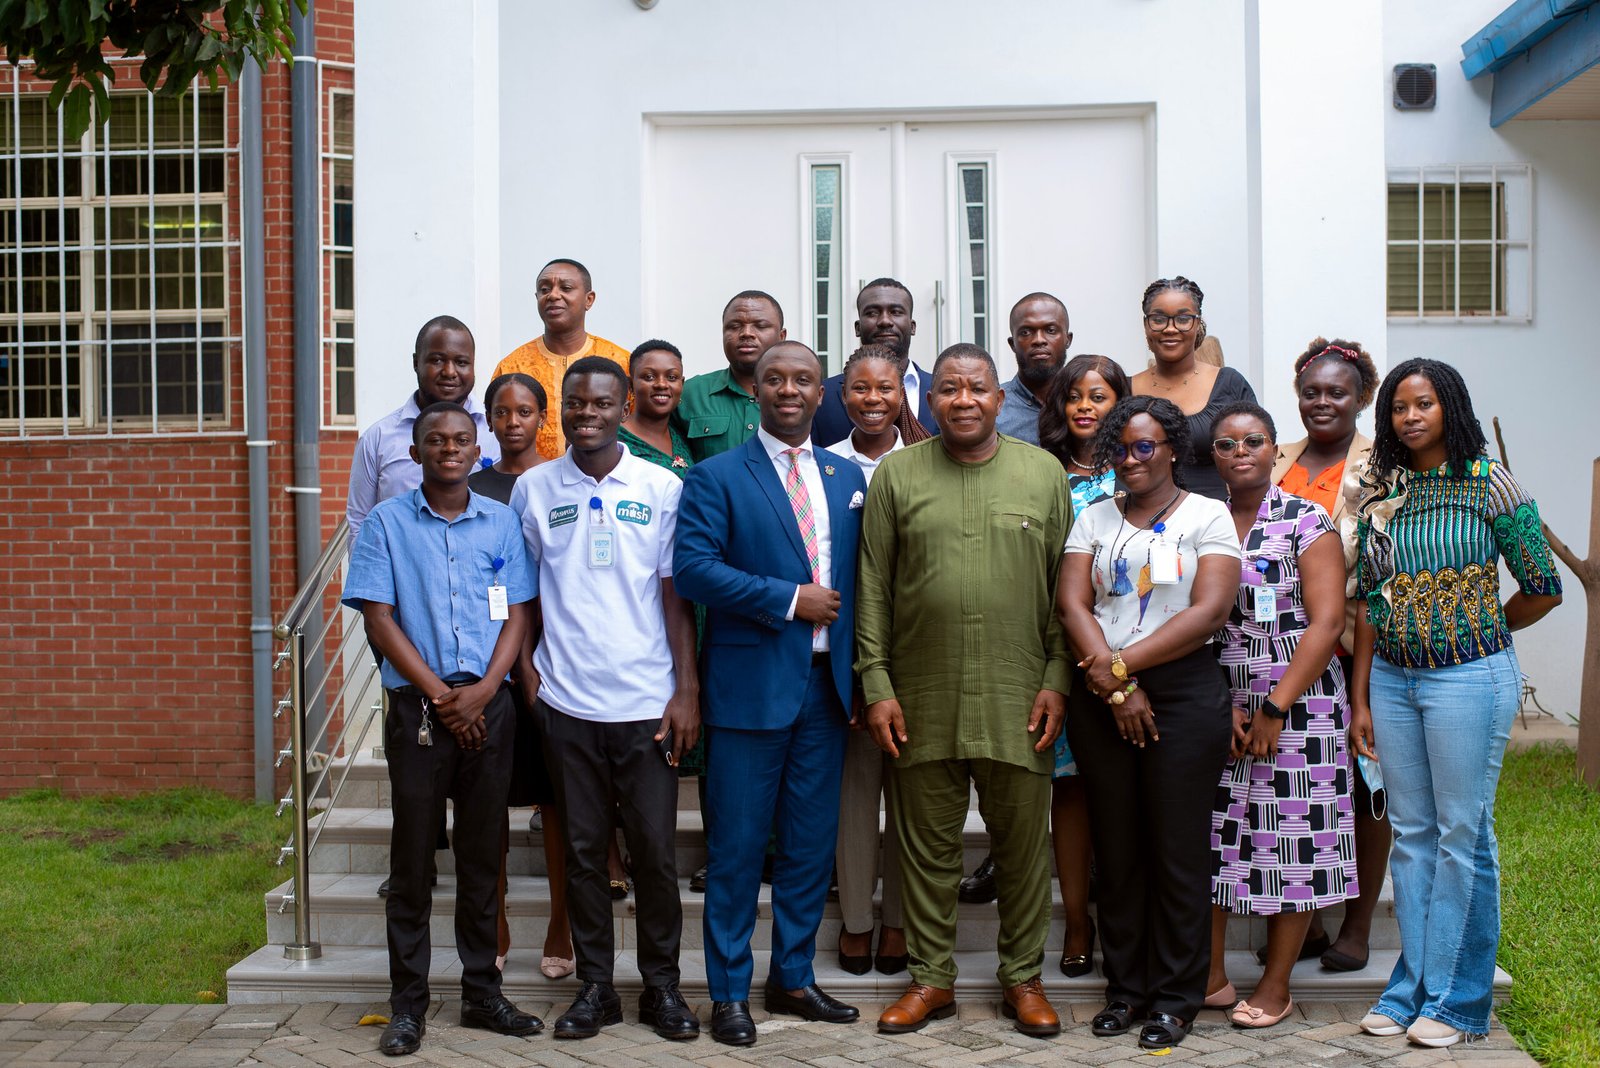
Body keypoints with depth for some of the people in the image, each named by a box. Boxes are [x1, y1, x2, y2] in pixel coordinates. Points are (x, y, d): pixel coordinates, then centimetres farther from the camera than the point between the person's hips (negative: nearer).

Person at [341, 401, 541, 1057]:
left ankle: (482, 992, 17)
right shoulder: (387, 523, 3)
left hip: (487, 705, 2)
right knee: (413, 855, 2)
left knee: (481, 853, 8)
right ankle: (408, 1004, 10)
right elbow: (379, 619, -2)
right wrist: (440, 694, -9)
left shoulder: (500, 523, 8)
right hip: (417, 706, -2)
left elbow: (516, 616, 6)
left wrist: (483, 690, -9)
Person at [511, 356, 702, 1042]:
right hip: (566, 702, 1)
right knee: (584, 848, 8)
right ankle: (594, 986, 20)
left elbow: (676, 596, 2)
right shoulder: (533, 489, 5)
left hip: (647, 702, -1)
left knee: (655, 849, 3)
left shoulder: (661, 489, 2)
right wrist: (527, 675, 2)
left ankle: (662, 985, 17)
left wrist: (687, 690, -3)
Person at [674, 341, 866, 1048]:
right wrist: (789, 600, -15)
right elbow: (693, 567, -13)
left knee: (811, 843, 11)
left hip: (826, 684, 5)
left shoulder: (847, 477, 13)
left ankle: (793, 977, 25)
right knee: (738, 845, 3)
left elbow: (856, 572, 13)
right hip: (751, 686, -4)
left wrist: (861, 671, 4)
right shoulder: (716, 477, -2)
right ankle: (729, 991, 15)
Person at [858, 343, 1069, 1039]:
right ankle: (932, 979, 23)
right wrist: (876, 684, -2)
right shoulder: (896, 475, 4)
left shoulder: (1044, 474, 5)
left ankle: (1022, 978, 23)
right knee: (928, 843, 9)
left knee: (1023, 842, 8)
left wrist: (1058, 680, -1)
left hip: (1018, 702, 0)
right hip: (922, 698, 0)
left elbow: (1067, 587, 6)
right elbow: (873, 587, 4)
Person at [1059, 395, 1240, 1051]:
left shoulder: (1207, 516, 2)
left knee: (1178, 850, 0)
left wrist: (1120, 663, -13)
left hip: (1184, 695, -3)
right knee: (1116, 848, 7)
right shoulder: (1095, 518, 12)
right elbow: (1072, 604, 1)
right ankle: (1125, 988, 18)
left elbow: (1208, 612, -10)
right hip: (1102, 700, 3)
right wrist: (1114, 684, -11)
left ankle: (1175, 997, 12)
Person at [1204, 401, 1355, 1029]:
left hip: (1299, 705, -3)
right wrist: (1222, 709, -5)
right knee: (1211, 836, 1)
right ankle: (1211, 975, 13)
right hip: (1217, 706, 3)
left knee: (1293, 840, 1)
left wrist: (1275, 709, -13)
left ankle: (1276, 984, 13)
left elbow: (1326, 623, -8)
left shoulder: (1307, 522, -2)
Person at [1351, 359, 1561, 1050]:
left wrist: (1477, 632, 7)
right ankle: (1411, 988, 20)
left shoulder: (1487, 483, -5)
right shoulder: (1379, 493, 8)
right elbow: (1369, 602, 9)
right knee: (1411, 836, 11)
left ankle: (1457, 1000, 12)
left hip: (1469, 677, -5)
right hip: (1391, 680, 5)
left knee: (1462, 836, 1)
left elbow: (1542, 587, -1)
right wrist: (1361, 700, 7)